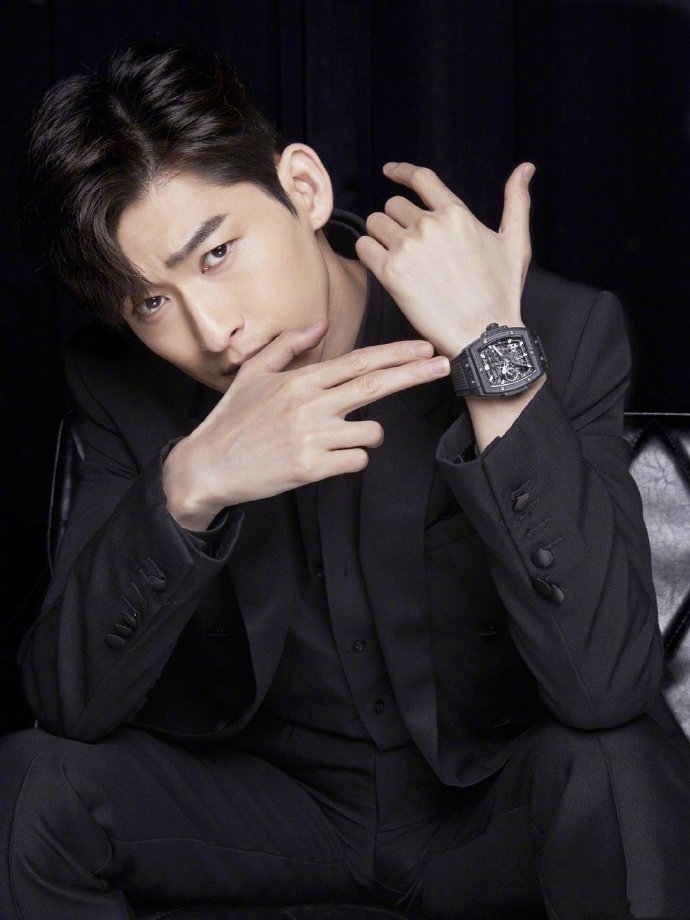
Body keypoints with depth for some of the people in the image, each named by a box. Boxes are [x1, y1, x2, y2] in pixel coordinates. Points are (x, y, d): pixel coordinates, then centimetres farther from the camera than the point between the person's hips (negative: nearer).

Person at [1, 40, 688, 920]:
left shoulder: (560, 331, -21)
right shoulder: (123, 384, -10)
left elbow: (605, 685, -33)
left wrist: (495, 357, -37)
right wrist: (187, 489, -34)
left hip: (496, 805, -2)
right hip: (281, 799, 3)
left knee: (614, 770, -34)